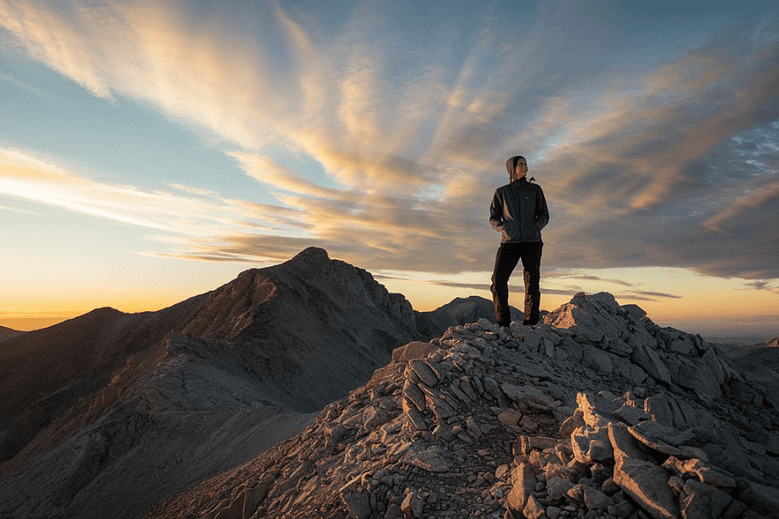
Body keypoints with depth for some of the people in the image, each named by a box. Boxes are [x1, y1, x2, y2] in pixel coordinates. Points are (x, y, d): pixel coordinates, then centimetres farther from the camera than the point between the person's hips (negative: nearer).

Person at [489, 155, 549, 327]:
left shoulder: (535, 189, 13)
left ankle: (530, 323, 2)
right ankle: (503, 323, -4)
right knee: (498, 281, -13)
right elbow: (493, 218, 13)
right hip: (509, 242, 0)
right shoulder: (501, 192, 11)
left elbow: (544, 215, 14)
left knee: (532, 284, -4)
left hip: (532, 242, 1)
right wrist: (502, 228, -7)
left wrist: (535, 228, -6)